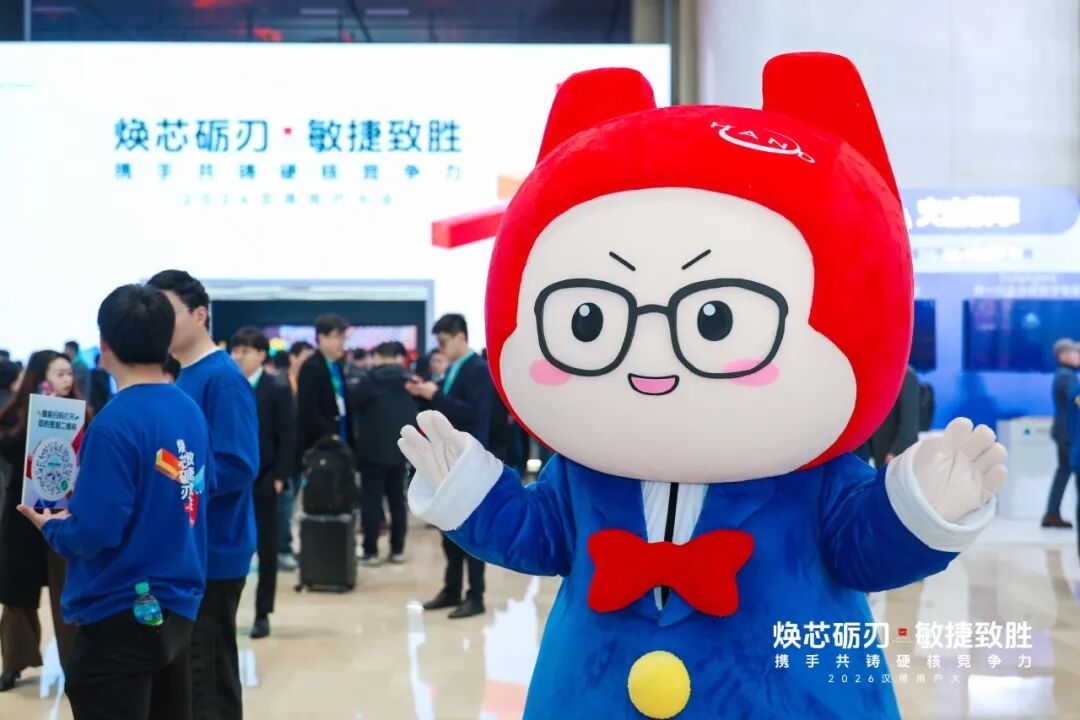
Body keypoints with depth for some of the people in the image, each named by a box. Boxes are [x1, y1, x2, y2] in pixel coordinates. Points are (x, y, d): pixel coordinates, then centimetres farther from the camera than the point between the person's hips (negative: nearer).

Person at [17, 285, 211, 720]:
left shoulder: (115, 424, -19)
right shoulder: (192, 412, 3)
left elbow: (95, 534, -21)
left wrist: (51, 525, 0)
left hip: (119, 616, -7)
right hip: (177, 609, 7)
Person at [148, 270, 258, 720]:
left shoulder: (222, 378, -15)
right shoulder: (180, 378, 12)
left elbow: (237, 466, -22)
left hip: (212, 551, -9)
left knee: (206, 678, -1)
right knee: (184, 670, 16)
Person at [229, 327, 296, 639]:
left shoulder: (278, 389, -4)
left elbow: (288, 437, -6)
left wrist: (280, 477, -12)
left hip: (264, 481, -3)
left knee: (266, 549, 5)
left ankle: (262, 614, 12)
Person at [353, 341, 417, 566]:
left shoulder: (369, 379, -12)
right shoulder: (408, 380, 3)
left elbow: (354, 403, 1)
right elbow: (415, 414, 11)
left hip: (373, 449, -5)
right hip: (400, 449, 5)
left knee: (371, 500, 0)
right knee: (397, 500, 9)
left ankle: (371, 551, 0)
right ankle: (397, 549, 11)